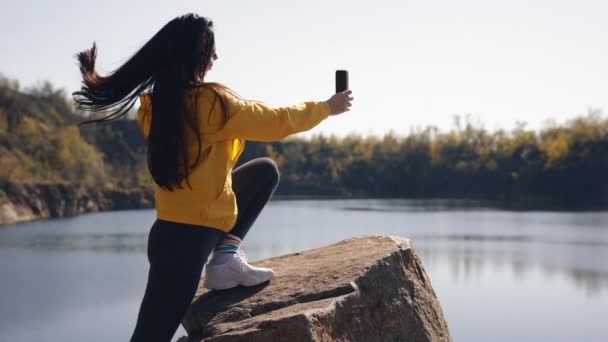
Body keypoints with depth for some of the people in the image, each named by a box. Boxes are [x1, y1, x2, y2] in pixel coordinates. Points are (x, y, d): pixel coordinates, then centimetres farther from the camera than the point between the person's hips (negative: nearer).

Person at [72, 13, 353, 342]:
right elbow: (277, 121, -9)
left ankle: (226, 256, 6)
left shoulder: (154, 102, 2)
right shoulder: (210, 101, -20)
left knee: (264, 171, 14)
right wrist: (328, 106, 7)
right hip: (185, 239, -8)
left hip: (174, 223, 8)